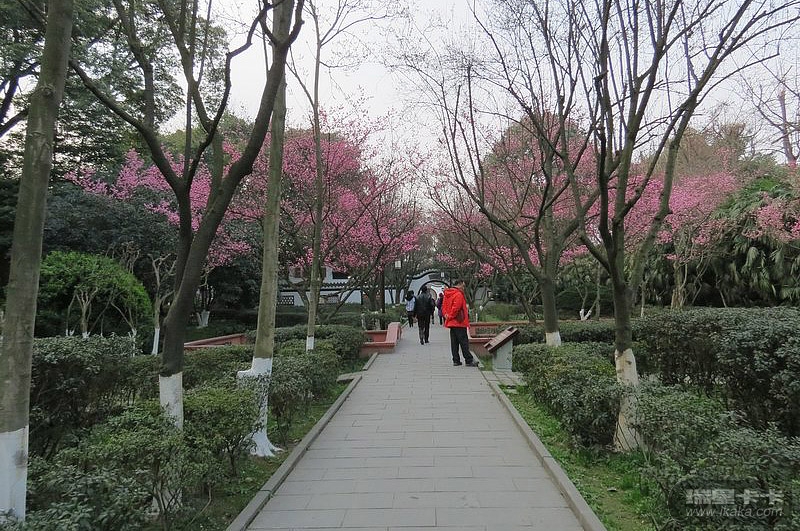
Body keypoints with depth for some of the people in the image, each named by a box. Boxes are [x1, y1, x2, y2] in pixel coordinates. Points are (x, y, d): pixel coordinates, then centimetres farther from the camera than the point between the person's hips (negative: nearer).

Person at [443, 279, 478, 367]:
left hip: (451, 323, 9)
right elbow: (456, 308, -22)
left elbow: (443, 307, 16)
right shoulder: (459, 294, -14)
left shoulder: (447, 294, 15)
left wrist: (446, 315, 6)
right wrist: (451, 316, -10)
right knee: (464, 342, -4)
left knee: (454, 342, 10)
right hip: (459, 322, -9)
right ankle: (469, 360, -2)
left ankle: (456, 360, 12)